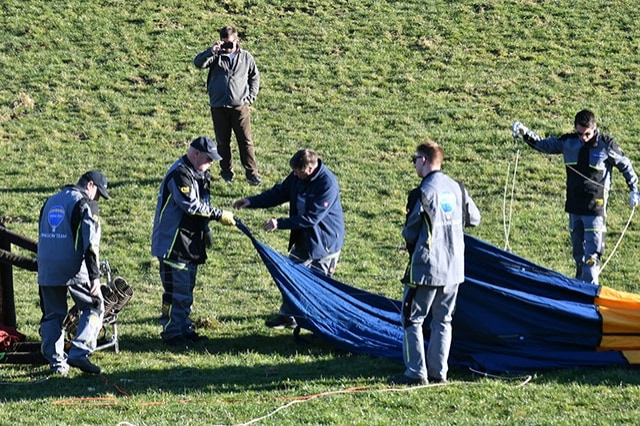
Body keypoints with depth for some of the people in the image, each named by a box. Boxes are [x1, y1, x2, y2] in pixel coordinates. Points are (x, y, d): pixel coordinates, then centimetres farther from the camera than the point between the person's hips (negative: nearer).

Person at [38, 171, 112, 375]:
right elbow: (90, 243, -12)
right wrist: (94, 277, -13)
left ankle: (56, 361, 8)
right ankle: (79, 353, -10)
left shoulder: (50, 202, 18)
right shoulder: (85, 205, -5)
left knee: (52, 314, 12)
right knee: (93, 308, 5)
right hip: (73, 269, -6)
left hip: (47, 270, 6)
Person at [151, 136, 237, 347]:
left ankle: (185, 328, 24)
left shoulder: (198, 174, 13)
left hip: (190, 242, 10)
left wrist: (205, 231, 17)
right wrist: (219, 215, -24)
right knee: (175, 289, -8)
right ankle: (171, 332, -1)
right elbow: (191, 205, -27)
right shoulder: (179, 174, -20)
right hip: (173, 242, -10)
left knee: (187, 289, 16)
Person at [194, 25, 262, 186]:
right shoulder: (216, 56, 2)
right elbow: (198, 63, -14)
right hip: (219, 107, 0)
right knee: (223, 142, 8)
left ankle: (251, 172, 4)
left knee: (246, 141, -1)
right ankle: (227, 172, 19)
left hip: (240, 106, 0)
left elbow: (255, 76, 14)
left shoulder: (245, 57, 5)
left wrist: (251, 97, 4)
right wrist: (212, 51, -28)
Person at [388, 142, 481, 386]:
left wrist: (409, 238, 13)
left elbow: (410, 233, -9)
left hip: (426, 267, -6)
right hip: (454, 269, 6)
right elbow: (474, 219, 15)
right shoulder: (457, 188, 3)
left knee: (412, 319, 3)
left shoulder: (424, 192, -15)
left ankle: (416, 373, -1)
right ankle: (438, 372, 14)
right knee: (443, 320, 14)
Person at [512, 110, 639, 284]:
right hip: (574, 205, 5)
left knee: (592, 252, -12)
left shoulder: (606, 145, -9)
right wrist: (525, 133, -2)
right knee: (578, 250, 13)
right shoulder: (568, 142, 1)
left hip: (595, 206, -5)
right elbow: (544, 145, 11)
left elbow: (625, 165, 2)